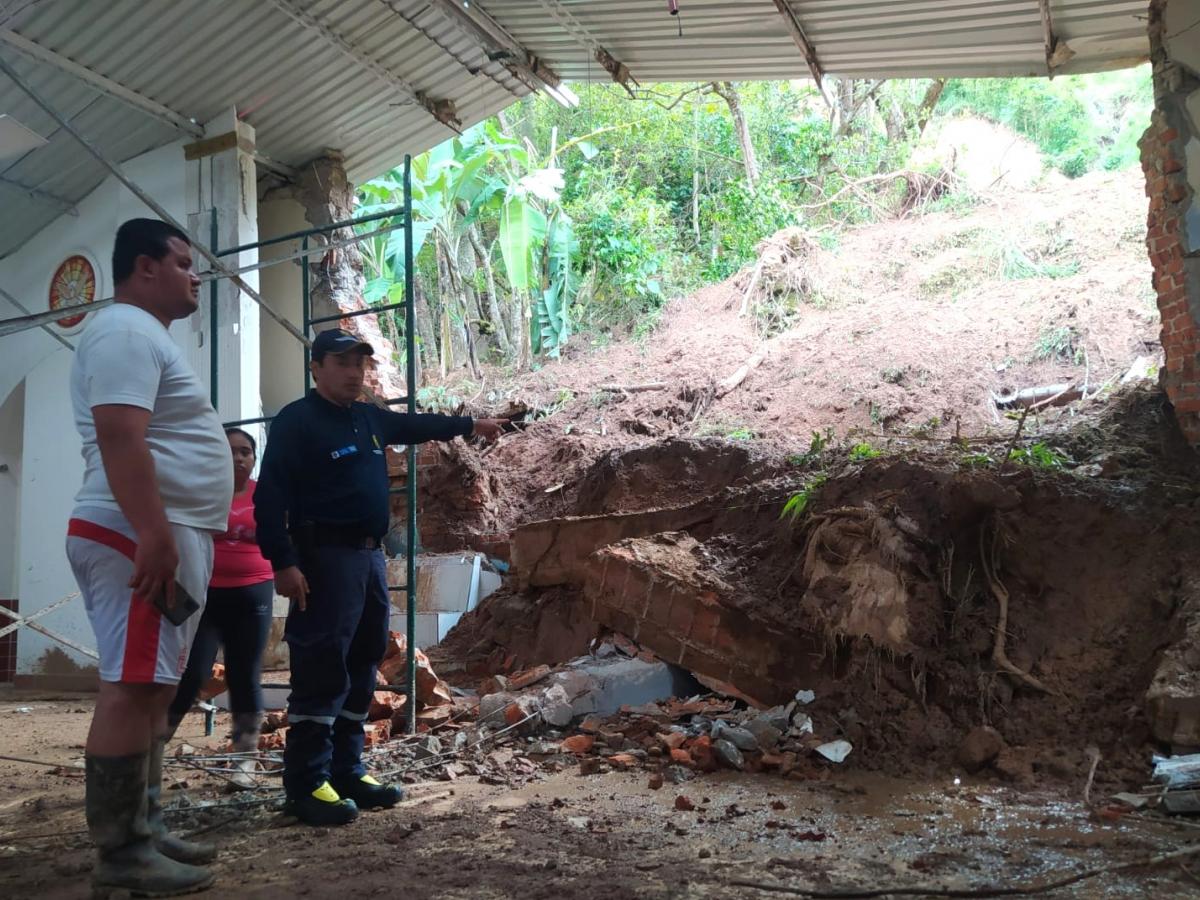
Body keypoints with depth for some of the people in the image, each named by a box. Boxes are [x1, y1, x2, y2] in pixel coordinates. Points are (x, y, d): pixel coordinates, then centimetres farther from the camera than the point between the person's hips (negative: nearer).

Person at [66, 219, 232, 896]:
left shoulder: (149, 337, 24)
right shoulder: (126, 332, -10)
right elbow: (120, 437, -22)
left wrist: (188, 533, 27)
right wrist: (155, 536, -28)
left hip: (172, 535, 11)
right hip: (145, 540, -11)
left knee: (154, 687, 12)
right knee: (135, 686, -9)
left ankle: (145, 831, 19)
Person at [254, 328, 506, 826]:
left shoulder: (369, 418, 16)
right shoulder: (297, 420, -8)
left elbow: (416, 425, 35)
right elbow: (269, 496, -14)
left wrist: (471, 424, 44)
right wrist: (283, 562, -22)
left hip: (369, 556, 9)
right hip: (325, 557, -9)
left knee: (360, 671, 11)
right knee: (322, 672, -11)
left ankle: (346, 772, 19)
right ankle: (306, 785, -5)